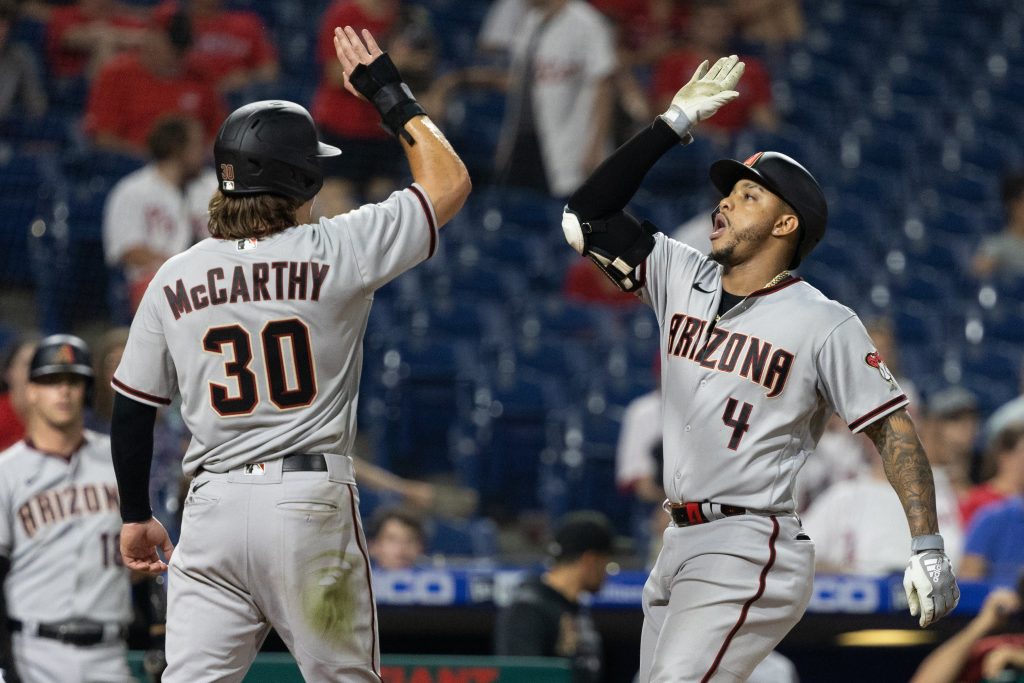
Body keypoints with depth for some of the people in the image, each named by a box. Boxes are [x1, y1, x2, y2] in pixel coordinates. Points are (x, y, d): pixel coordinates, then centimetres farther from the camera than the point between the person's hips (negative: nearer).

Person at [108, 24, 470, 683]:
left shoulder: (174, 279, 5)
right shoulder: (334, 252, -5)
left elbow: (131, 410, 11)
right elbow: (449, 183, 4)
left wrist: (136, 515, 23)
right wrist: (391, 94, 14)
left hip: (213, 506, 3)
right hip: (311, 501, -3)